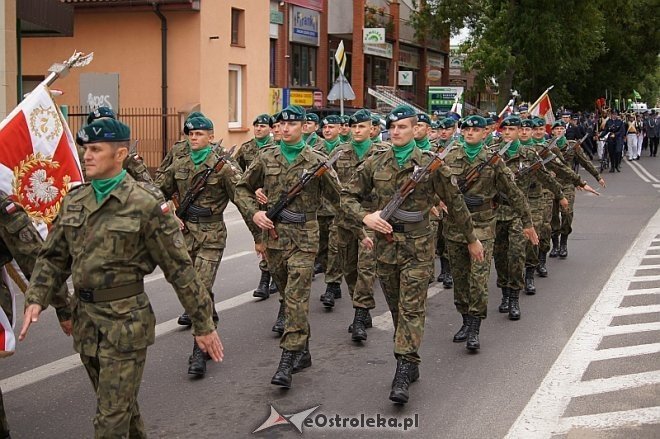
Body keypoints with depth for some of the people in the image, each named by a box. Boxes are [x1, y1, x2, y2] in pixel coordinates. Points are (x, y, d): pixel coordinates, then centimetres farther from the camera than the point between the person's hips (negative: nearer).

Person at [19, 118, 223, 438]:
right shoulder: (74, 202, 7)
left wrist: (203, 324, -7)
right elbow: (53, 257, 12)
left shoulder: (146, 204, -11)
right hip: (85, 318, 6)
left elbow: (179, 268, -9)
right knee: (122, 406, 21)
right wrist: (36, 299, -5)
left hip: (125, 320, -6)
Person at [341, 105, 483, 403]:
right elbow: (348, 196, 7)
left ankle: (403, 374, -13)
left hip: (417, 246, -4)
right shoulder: (374, 164, 5)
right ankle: (410, 365, 25)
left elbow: (454, 202, 4)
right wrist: (365, 217, -13)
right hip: (385, 243, 4)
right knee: (396, 308, 12)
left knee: (412, 308, -9)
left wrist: (471, 239, 11)